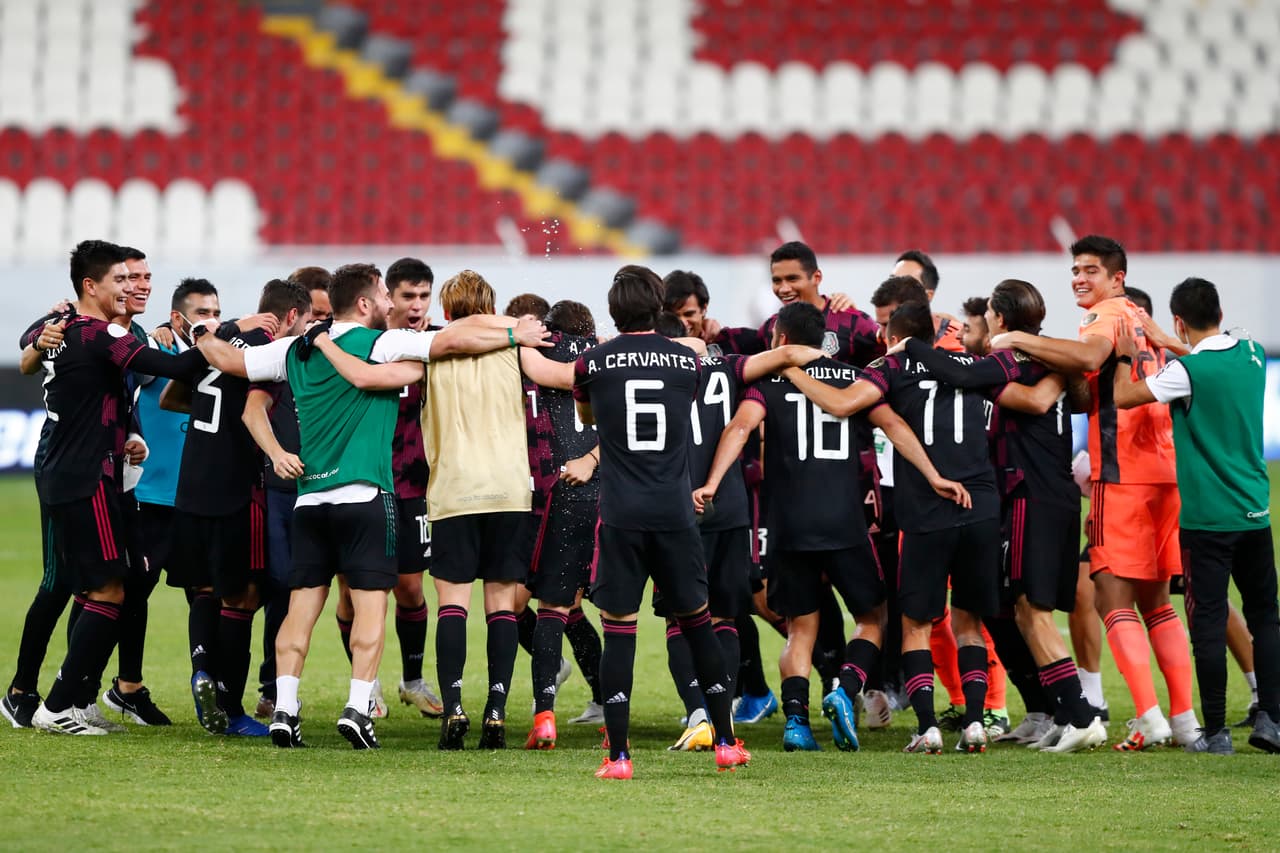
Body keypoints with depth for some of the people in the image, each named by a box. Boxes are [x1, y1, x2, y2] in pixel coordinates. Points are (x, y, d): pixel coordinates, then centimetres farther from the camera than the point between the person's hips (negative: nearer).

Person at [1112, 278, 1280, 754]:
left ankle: (1215, 731, -2)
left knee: (1208, 621, -1)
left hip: (1206, 516, -5)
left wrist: (1126, 357, 13)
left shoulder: (1187, 371, -14)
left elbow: (1123, 397, -4)